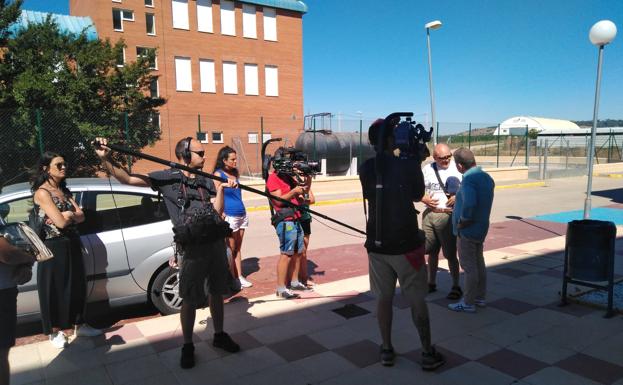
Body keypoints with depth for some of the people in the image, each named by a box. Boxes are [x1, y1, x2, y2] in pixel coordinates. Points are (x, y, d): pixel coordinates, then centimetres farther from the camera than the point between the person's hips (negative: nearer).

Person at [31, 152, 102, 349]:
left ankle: (80, 325, 27)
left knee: (77, 285, 14)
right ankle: (55, 331, 21)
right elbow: (61, 222, -20)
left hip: (72, 244, 7)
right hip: (54, 247, -7)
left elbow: (81, 216, 4)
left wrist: (67, 216, -14)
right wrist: (72, 215, -1)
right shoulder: (42, 192, -14)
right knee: (55, 289, 5)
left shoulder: (64, 190, 11)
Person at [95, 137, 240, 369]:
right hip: (193, 248, -4)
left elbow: (217, 212, 6)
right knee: (190, 300, 4)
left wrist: (221, 189, -7)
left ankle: (219, 336, 34)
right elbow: (127, 178, -4)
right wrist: (106, 159, -17)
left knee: (216, 292, 16)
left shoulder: (206, 181, 13)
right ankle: (188, 346, 23)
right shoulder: (167, 177, 0)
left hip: (216, 242, 5)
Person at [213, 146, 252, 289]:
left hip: (242, 215, 7)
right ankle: (233, 279, 13)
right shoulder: (218, 174, -9)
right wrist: (222, 215, -19)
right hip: (229, 216, -7)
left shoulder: (235, 172, 12)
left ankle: (239, 277, 19)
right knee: (231, 249, 3)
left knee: (238, 248, 12)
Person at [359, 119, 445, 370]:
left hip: (377, 244, 3)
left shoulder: (366, 168, -1)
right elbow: (417, 195, 3)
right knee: (417, 300, 9)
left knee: (384, 298, 13)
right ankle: (427, 353, 19)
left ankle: (387, 350, 22)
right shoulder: (408, 165, -11)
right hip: (405, 243, -3)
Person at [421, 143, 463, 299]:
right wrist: (423, 199, -8)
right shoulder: (427, 169, 5)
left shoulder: (457, 169, -4)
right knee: (432, 252, 15)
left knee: (451, 254, 1)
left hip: (448, 216, -4)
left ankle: (456, 286, 16)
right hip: (429, 215, 4)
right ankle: (432, 283, 30)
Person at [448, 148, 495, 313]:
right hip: (481, 227, 9)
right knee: (479, 263, 18)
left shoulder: (469, 179, -23)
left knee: (469, 266, 1)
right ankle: (480, 297, 31)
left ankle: (468, 303, 11)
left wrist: (463, 220, -23)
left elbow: (469, 203, -38)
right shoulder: (486, 177, 6)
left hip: (468, 230, -9)